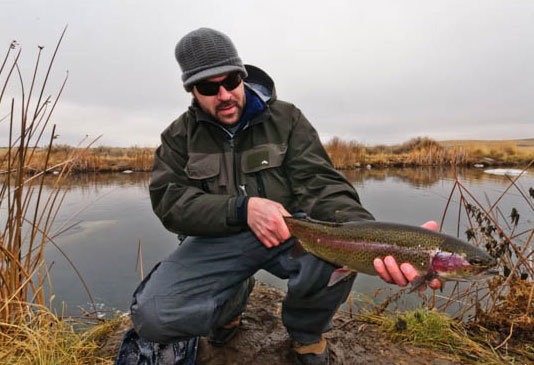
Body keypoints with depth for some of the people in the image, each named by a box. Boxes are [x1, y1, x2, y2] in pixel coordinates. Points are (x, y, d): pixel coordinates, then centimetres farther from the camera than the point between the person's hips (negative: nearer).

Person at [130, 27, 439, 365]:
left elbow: (318, 184, -13)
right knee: (151, 316, -21)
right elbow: (170, 201, -8)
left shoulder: (286, 119, -2)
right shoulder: (180, 135, 2)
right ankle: (234, 298, 13)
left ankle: (306, 331, 3)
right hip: (219, 239, 1)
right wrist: (242, 209, -25)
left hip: (290, 230, 0)